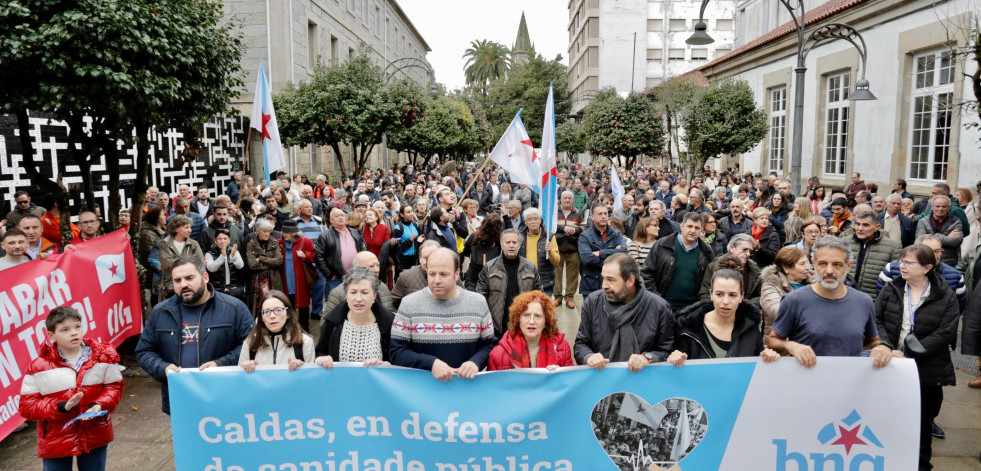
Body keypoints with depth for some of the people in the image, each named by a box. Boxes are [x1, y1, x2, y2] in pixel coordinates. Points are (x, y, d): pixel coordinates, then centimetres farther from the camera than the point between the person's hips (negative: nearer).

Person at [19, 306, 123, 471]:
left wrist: (100, 405, -18)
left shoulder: (102, 355, -7)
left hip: (95, 437, 1)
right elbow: (27, 406, -7)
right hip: (55, 441, -1)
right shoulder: (38, 367, -11)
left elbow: (114, 386, 1)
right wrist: (61, 407, -22)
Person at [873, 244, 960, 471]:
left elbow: (945, 333, -13)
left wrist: (907, 354, -19)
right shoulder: (890, 289, 2)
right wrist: (884, 345, -23)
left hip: (927, 371, -2)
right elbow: (876, 320, -3)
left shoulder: (945, 296, -5)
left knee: (923, 422, 13)